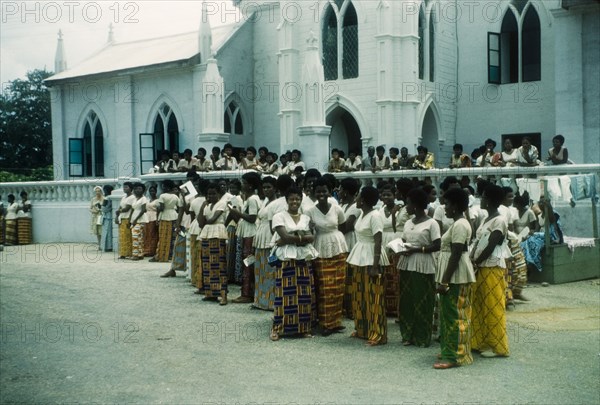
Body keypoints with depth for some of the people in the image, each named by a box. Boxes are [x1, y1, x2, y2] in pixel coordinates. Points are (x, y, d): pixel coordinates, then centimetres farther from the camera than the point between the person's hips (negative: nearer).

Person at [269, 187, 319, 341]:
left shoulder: (306, 218, 12)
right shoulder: (279, 216, -1)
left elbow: (311, 238, -1)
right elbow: (285, 236, -13)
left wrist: (292, 239, -11)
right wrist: (303, 237, -8)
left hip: (304, 259, 4)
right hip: (286, 259, -4)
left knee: (304, 293, 4)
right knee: (286, 293, -5)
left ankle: (304, 327, 13)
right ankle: (278, 328, 2)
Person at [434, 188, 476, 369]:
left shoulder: (459, 225, -17)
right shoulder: (458, 223, 14)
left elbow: (456, 255, -22)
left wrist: (444, 281, -22)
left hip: (456, 276, -10)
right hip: (453, 275, 10)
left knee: (453, 315, -6)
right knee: (450, 313, 15)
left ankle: (453, 356, -1)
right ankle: (450, 350, 23)